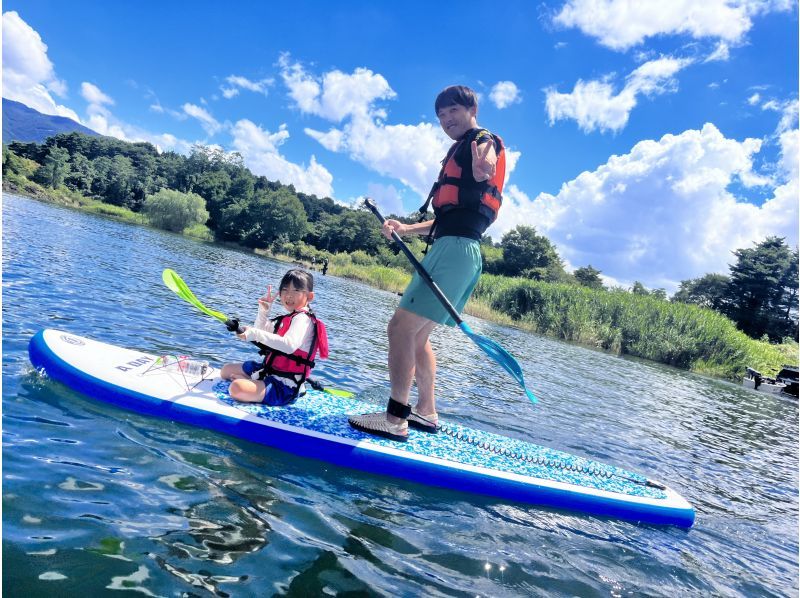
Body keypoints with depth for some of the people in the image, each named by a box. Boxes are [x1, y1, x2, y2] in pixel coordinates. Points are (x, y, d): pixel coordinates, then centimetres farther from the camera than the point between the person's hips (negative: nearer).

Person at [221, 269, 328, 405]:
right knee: (226, 370, 22)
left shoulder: (303, 318, -17)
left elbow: (289, 345, -36)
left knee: (237, 388, -32)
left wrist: (256, 334, -35)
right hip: (269, 370, 10)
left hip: (284, 388, -10)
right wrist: (264, 311, 8)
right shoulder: (287, 318, 14)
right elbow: (261, 331, 24)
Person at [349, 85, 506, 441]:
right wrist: (404, 229, 25)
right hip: (452, 250, 11)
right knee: (416, 336, 15)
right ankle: (426, 412, 22)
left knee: (401, 328, -16)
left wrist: (482, 170, -53)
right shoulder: (461, 152, 29)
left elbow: (486, 166, -29)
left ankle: (395, 419, -15)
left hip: (455, 249, -11)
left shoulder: (484, 140, 0)